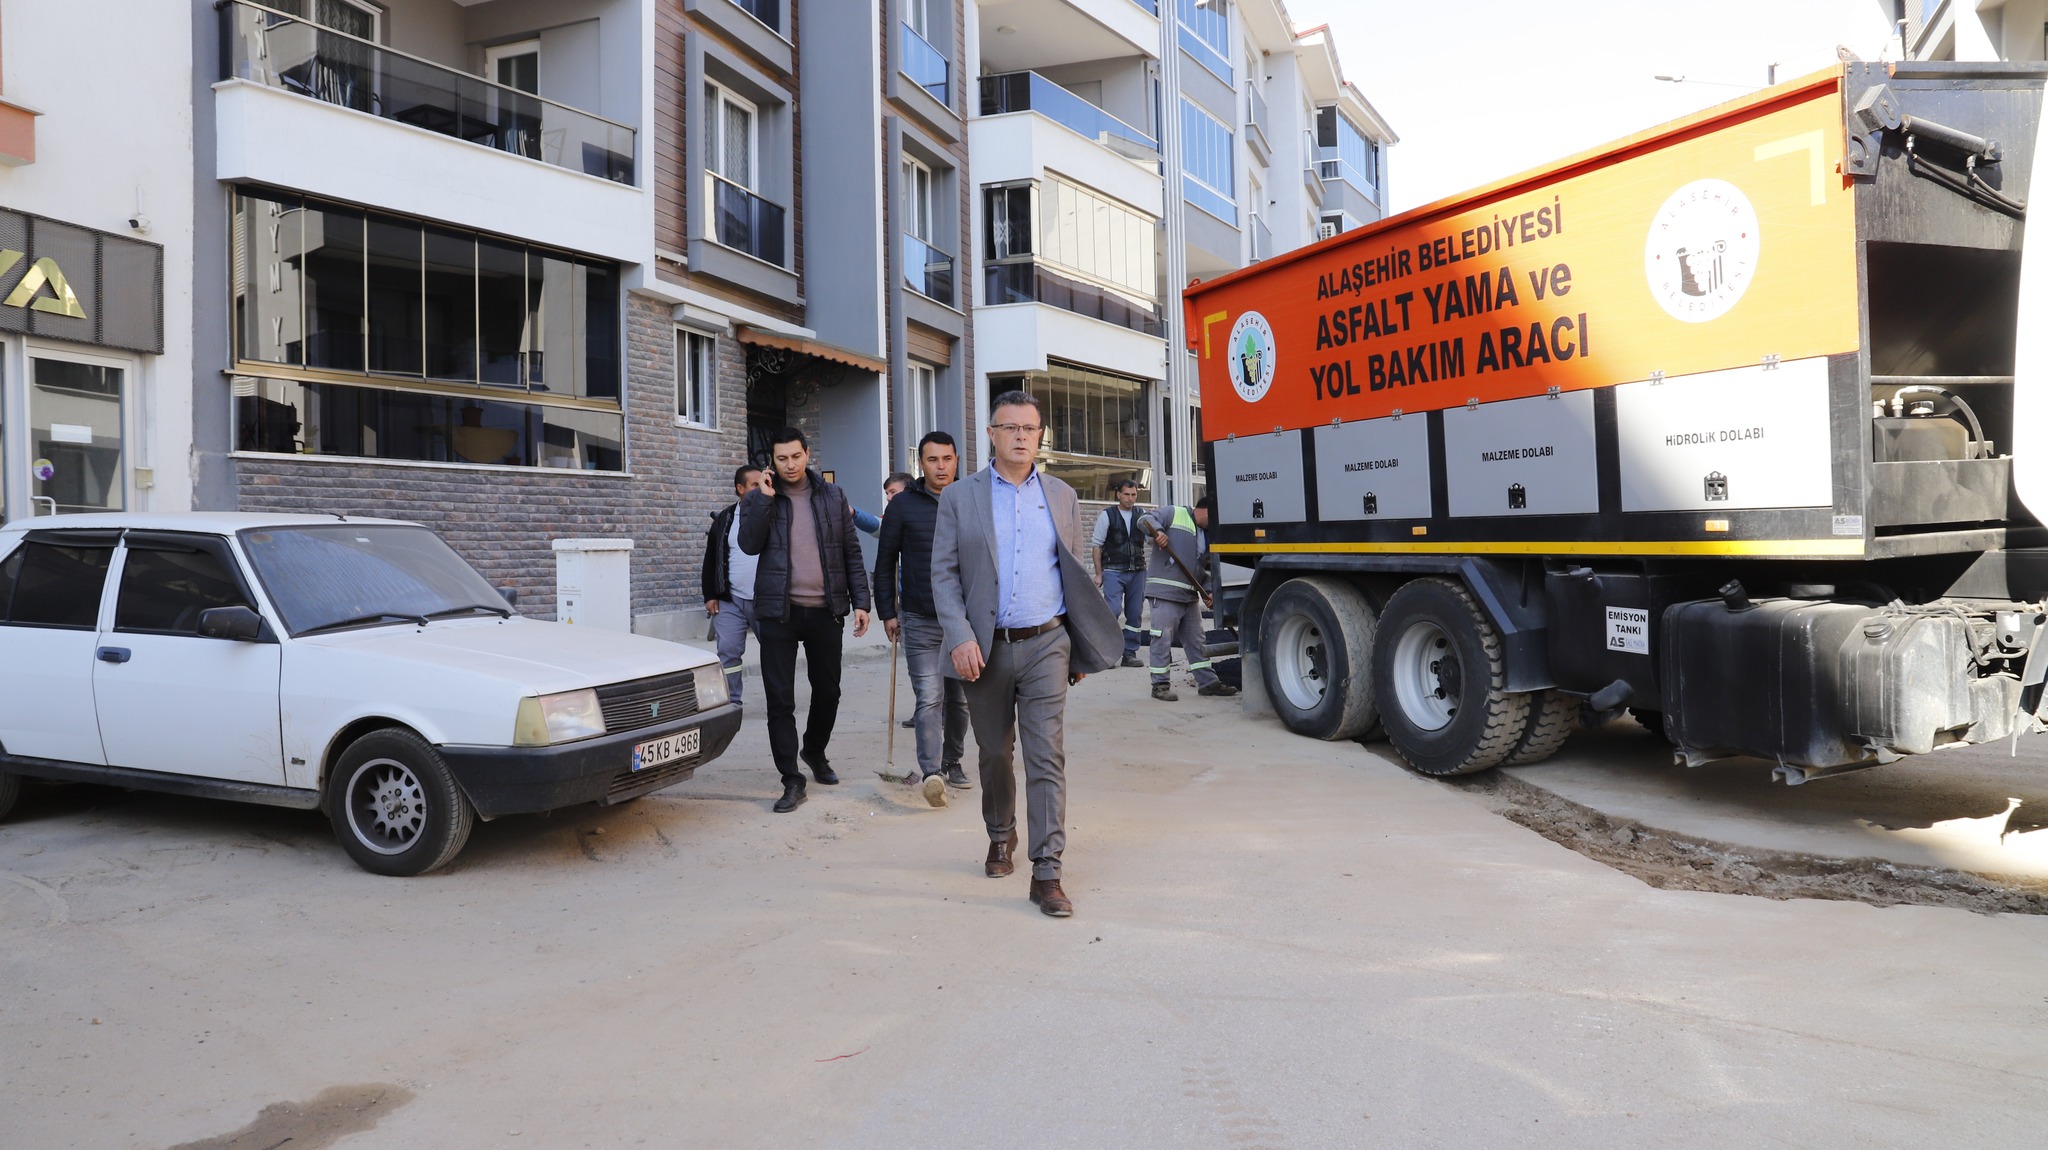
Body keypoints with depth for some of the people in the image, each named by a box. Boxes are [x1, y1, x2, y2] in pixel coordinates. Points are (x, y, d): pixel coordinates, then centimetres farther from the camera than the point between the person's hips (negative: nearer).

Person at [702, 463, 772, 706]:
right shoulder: (724, 520, 7)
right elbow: (711, 561, 9)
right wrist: (710, 595, 5)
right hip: (730, 601, 1)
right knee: (728, 652, 0)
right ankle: (729, 702, 8)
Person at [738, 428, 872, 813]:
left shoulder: (833, 496, 8)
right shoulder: (759, 498, 5)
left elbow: (851, 552, 8)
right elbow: (749, 544, -10)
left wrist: (860, 601, 1)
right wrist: (765, 498, -17)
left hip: (825, 609, 2)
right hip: (778, 611, -1)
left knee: (828, 691, 12)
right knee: (779, 698, -2)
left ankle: (815, 752, 39)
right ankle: (792, 780, 7)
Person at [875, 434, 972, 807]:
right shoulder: (903, 505, 2)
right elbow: (885, 563, 6)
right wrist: (887, 612, 2)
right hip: (920, 622, -2)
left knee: (959, 698, 11)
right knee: (929, 699, -11)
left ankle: (951, 763, 25)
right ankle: (930, 773, -15)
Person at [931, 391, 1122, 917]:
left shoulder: (1062, 497, 9)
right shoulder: (959, 497, 2)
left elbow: (1075, 573, 12)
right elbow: (943, 574, -1)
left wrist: (1083, 648, 10)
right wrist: (960, 638, -14)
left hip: (1046, 646, 0)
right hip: (986, 650, 0)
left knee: (1047, 758, -7)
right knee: (995, 754, 14)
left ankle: (1046, 873, -4)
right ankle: (1001, 838, 38)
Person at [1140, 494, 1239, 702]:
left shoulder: (1206, 534, 22)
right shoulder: (1174, 514, -1)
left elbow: (1205, 566, 22)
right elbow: (1145, 519, -11)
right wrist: (1157, 530, -31)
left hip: (1190, 595, 8)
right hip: (1165, 591, -8)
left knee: (1196, 640, 13)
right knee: (1163, 638, -7)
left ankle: (1207, 682, 20)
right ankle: (1160, 685, 1)